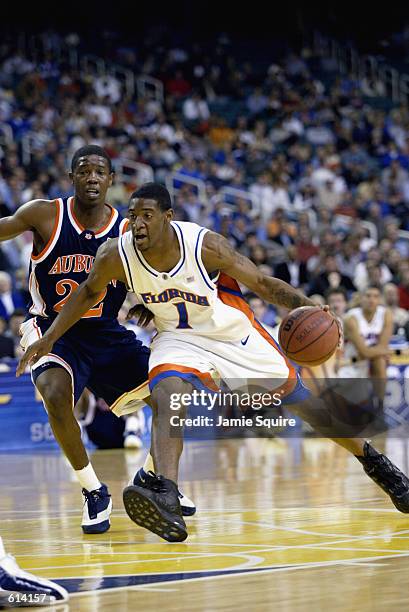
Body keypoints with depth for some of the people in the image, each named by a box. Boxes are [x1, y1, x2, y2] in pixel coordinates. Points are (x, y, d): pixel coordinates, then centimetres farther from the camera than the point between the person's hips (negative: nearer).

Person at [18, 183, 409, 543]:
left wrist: (307, 307, -35)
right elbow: (89, 292, 1)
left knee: (301, 400, 8)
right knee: (165, 398, -31)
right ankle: (166, 500, -48)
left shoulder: (205, 245, -29)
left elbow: (262, 283, -20)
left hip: (236, 335, -1)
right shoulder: (116, 255, -21)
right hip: (179, 339, 1)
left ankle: (373, 462, 32)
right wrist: (49, 338, 1)